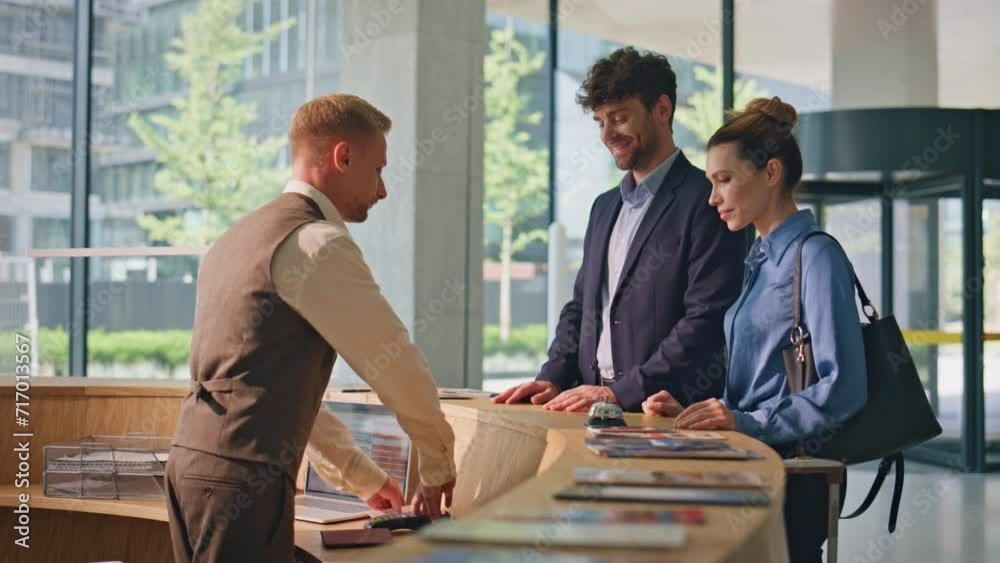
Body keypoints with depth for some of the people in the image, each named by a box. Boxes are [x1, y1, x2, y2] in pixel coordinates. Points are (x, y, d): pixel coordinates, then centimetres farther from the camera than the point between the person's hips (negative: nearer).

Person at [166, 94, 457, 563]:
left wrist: (364, 478, 26)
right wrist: (438, 468, 9)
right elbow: (396, 365, -6)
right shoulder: (317, 243, -10)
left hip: (193, 460, 9)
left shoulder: (241, 237, 19)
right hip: (243, 480, -9)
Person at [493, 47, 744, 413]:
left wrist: (620, 392, -16)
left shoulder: (706, 202, -5)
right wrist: (552, 378, 7)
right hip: (596, 413, 6)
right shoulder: (605, 206, 20)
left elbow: (707, 321, -13)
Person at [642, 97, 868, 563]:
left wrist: (749, 422, -22)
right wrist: (691, 412, 7)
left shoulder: (816, 257, -9)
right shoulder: (760, 259, 19)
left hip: (790, 473, -8)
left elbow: (842, 389, -17)